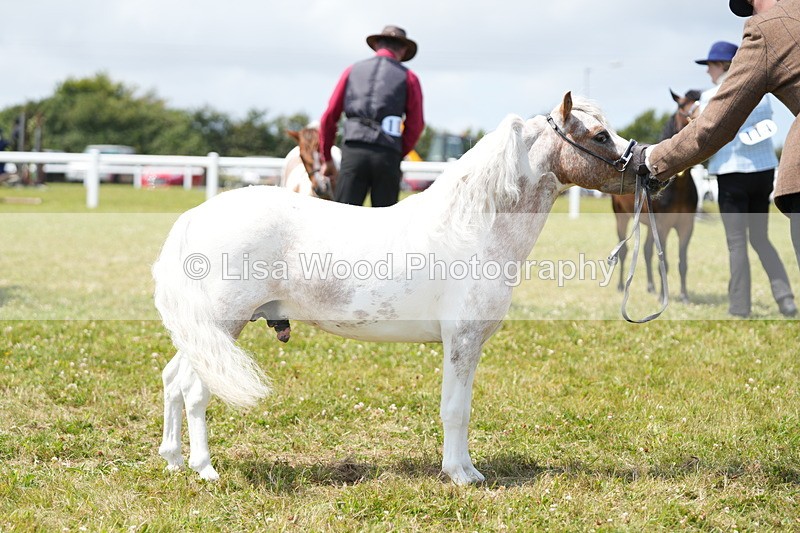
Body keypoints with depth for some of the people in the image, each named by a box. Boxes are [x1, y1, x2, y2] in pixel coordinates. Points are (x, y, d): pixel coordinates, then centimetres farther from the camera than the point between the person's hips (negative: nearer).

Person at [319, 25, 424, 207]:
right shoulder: (408, 77, 11)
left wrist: (326, 158, 20)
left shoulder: (353, 70, 16)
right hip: (387, 155, -1)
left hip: (353, 152, 1)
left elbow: (329, 116, 13)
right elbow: (415, 125, 4)